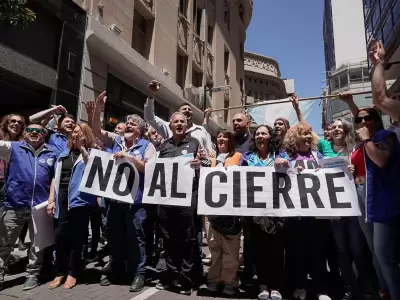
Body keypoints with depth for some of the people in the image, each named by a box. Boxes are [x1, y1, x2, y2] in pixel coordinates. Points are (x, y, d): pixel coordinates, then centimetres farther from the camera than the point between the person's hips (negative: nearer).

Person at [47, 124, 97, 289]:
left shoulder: (91, 153, 2)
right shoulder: (64, 154, 17)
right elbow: (56, 177, 16)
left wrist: (82, 148, -16)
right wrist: (51, 199, 9)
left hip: (79, 200, -4)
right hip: (61, 199, 4)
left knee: (77, 237, 4)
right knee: (60, 235, 5)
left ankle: (73, 273, 17)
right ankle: (60, 272, 21)